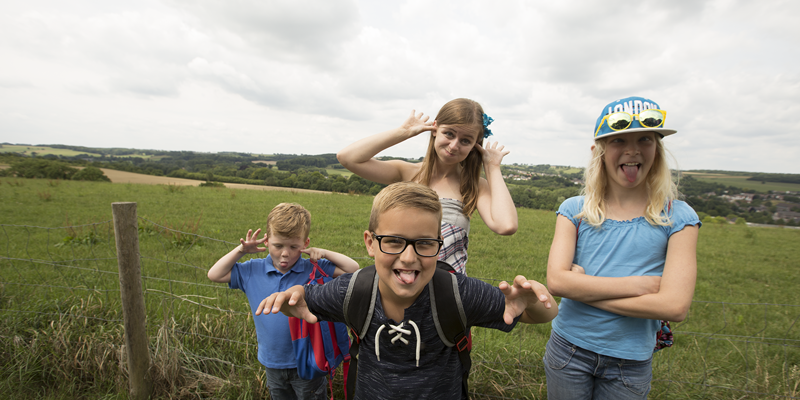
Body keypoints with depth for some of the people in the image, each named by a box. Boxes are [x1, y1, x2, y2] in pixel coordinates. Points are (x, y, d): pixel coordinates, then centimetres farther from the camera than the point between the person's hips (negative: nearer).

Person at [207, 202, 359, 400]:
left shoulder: (314, 270, -14)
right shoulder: (253, 271, -4)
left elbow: (354, 269, -14)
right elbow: (215, 275, 0)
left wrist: (324, 254, -22)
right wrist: (240, 250, -10)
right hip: (273, 363, 3)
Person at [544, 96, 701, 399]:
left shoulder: (677, 218, -8)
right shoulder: (574, 210, -6)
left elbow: (675, 305, -17)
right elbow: (556, 280, -16)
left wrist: (583, 288, -17)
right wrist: (638, 285, -18)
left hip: (630, 363, 0)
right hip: (569, 349, 0)